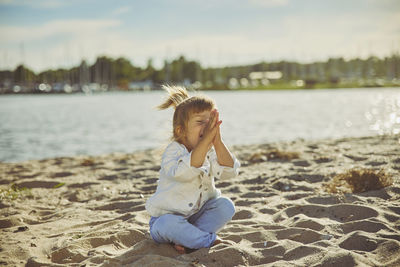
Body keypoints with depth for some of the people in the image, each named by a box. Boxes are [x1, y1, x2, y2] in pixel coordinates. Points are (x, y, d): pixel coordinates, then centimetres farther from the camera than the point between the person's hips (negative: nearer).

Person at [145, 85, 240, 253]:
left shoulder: (211, 151, -3)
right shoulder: (173, 151, -19)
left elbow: (229, 171, -21)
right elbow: (185, 172, -42)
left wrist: (217, 141, -33)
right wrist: (206, 139, -46)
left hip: (198, 213, 5)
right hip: (168, 215, -5)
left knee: (226, 205, -18)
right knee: (168, 224, -37)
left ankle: (186, 238, -19)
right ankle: (210, 240, -21)